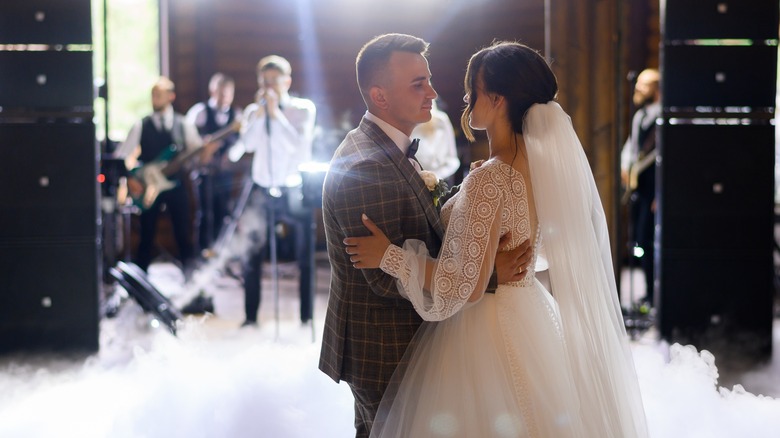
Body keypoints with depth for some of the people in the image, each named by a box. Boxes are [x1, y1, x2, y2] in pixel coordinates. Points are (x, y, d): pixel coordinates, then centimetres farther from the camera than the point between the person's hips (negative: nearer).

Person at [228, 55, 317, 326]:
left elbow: (297, 145, -17)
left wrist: (276, 113, -18)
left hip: (294, 191, -3)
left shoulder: (303, 108, -4)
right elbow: (248, 144, -9)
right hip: (262, 191, 3)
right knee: (251, 256, 3)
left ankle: (306, 316, 15)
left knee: (305, 258, 4)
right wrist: (260, 112, -16)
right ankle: (250, 316, 14)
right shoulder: (253, 111, 6)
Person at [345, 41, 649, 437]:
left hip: (484, 335, -8)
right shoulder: (547, 164, 1)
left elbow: (464, 288, -23)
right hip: (533, 322, 8)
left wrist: (390, 256, -15)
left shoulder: (488, 181, -23)